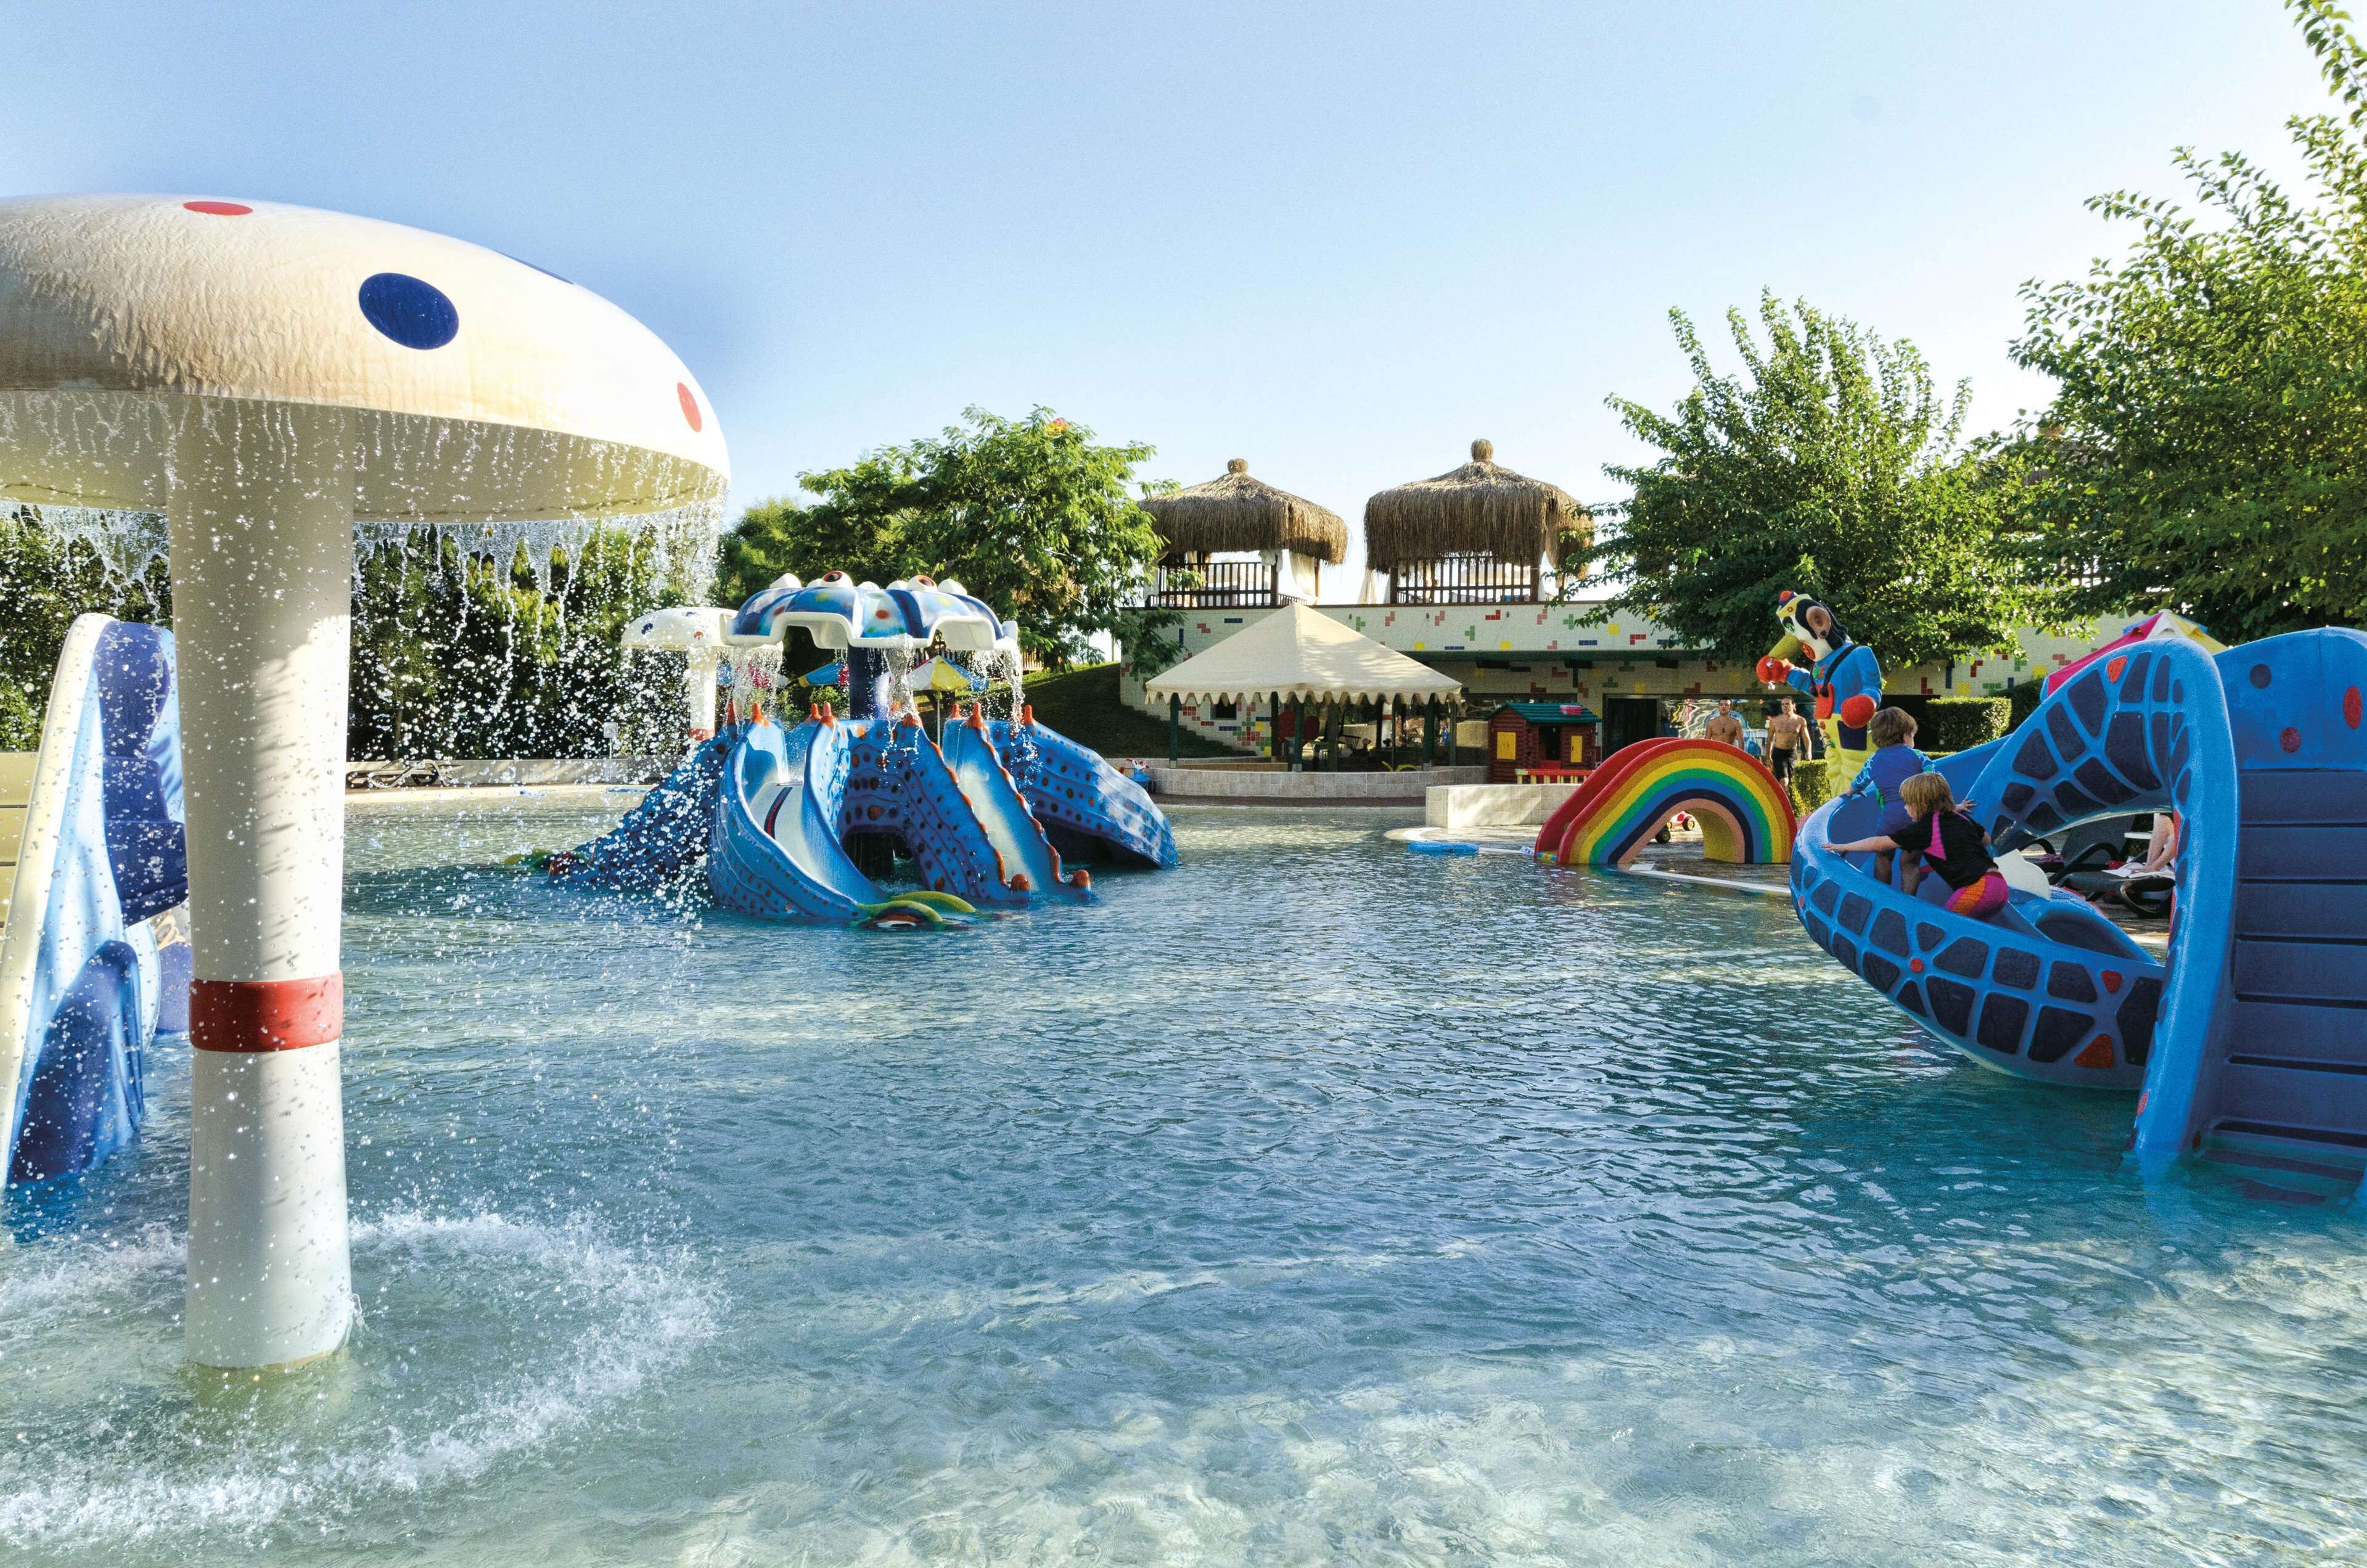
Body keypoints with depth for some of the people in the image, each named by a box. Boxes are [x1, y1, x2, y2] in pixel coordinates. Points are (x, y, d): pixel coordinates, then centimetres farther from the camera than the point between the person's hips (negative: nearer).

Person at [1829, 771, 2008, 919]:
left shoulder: (1923, 829, -2)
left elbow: (1880, 843, 2)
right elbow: (1986, 839, 37)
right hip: (2000, 886, 8)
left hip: (1977, 891, -8)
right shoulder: (1961, 817, 19)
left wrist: (1842, 847, 11)